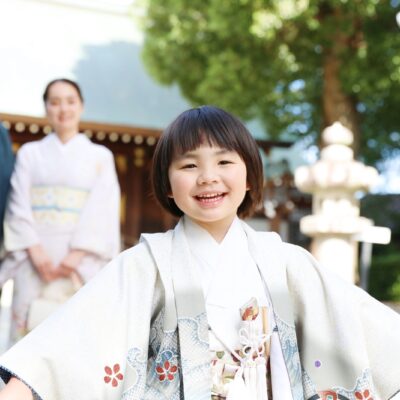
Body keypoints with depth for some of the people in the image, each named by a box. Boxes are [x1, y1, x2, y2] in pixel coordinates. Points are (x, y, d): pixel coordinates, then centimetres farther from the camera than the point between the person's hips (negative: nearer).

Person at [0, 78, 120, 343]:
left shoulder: (100, 156, 10)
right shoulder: (30, 153, 14)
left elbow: (103, 209, 0)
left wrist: (78, 254, -12)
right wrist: (34, 249, -10)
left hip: (81, 261, -1)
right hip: (35, 258, 1)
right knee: (32, 330, -4)